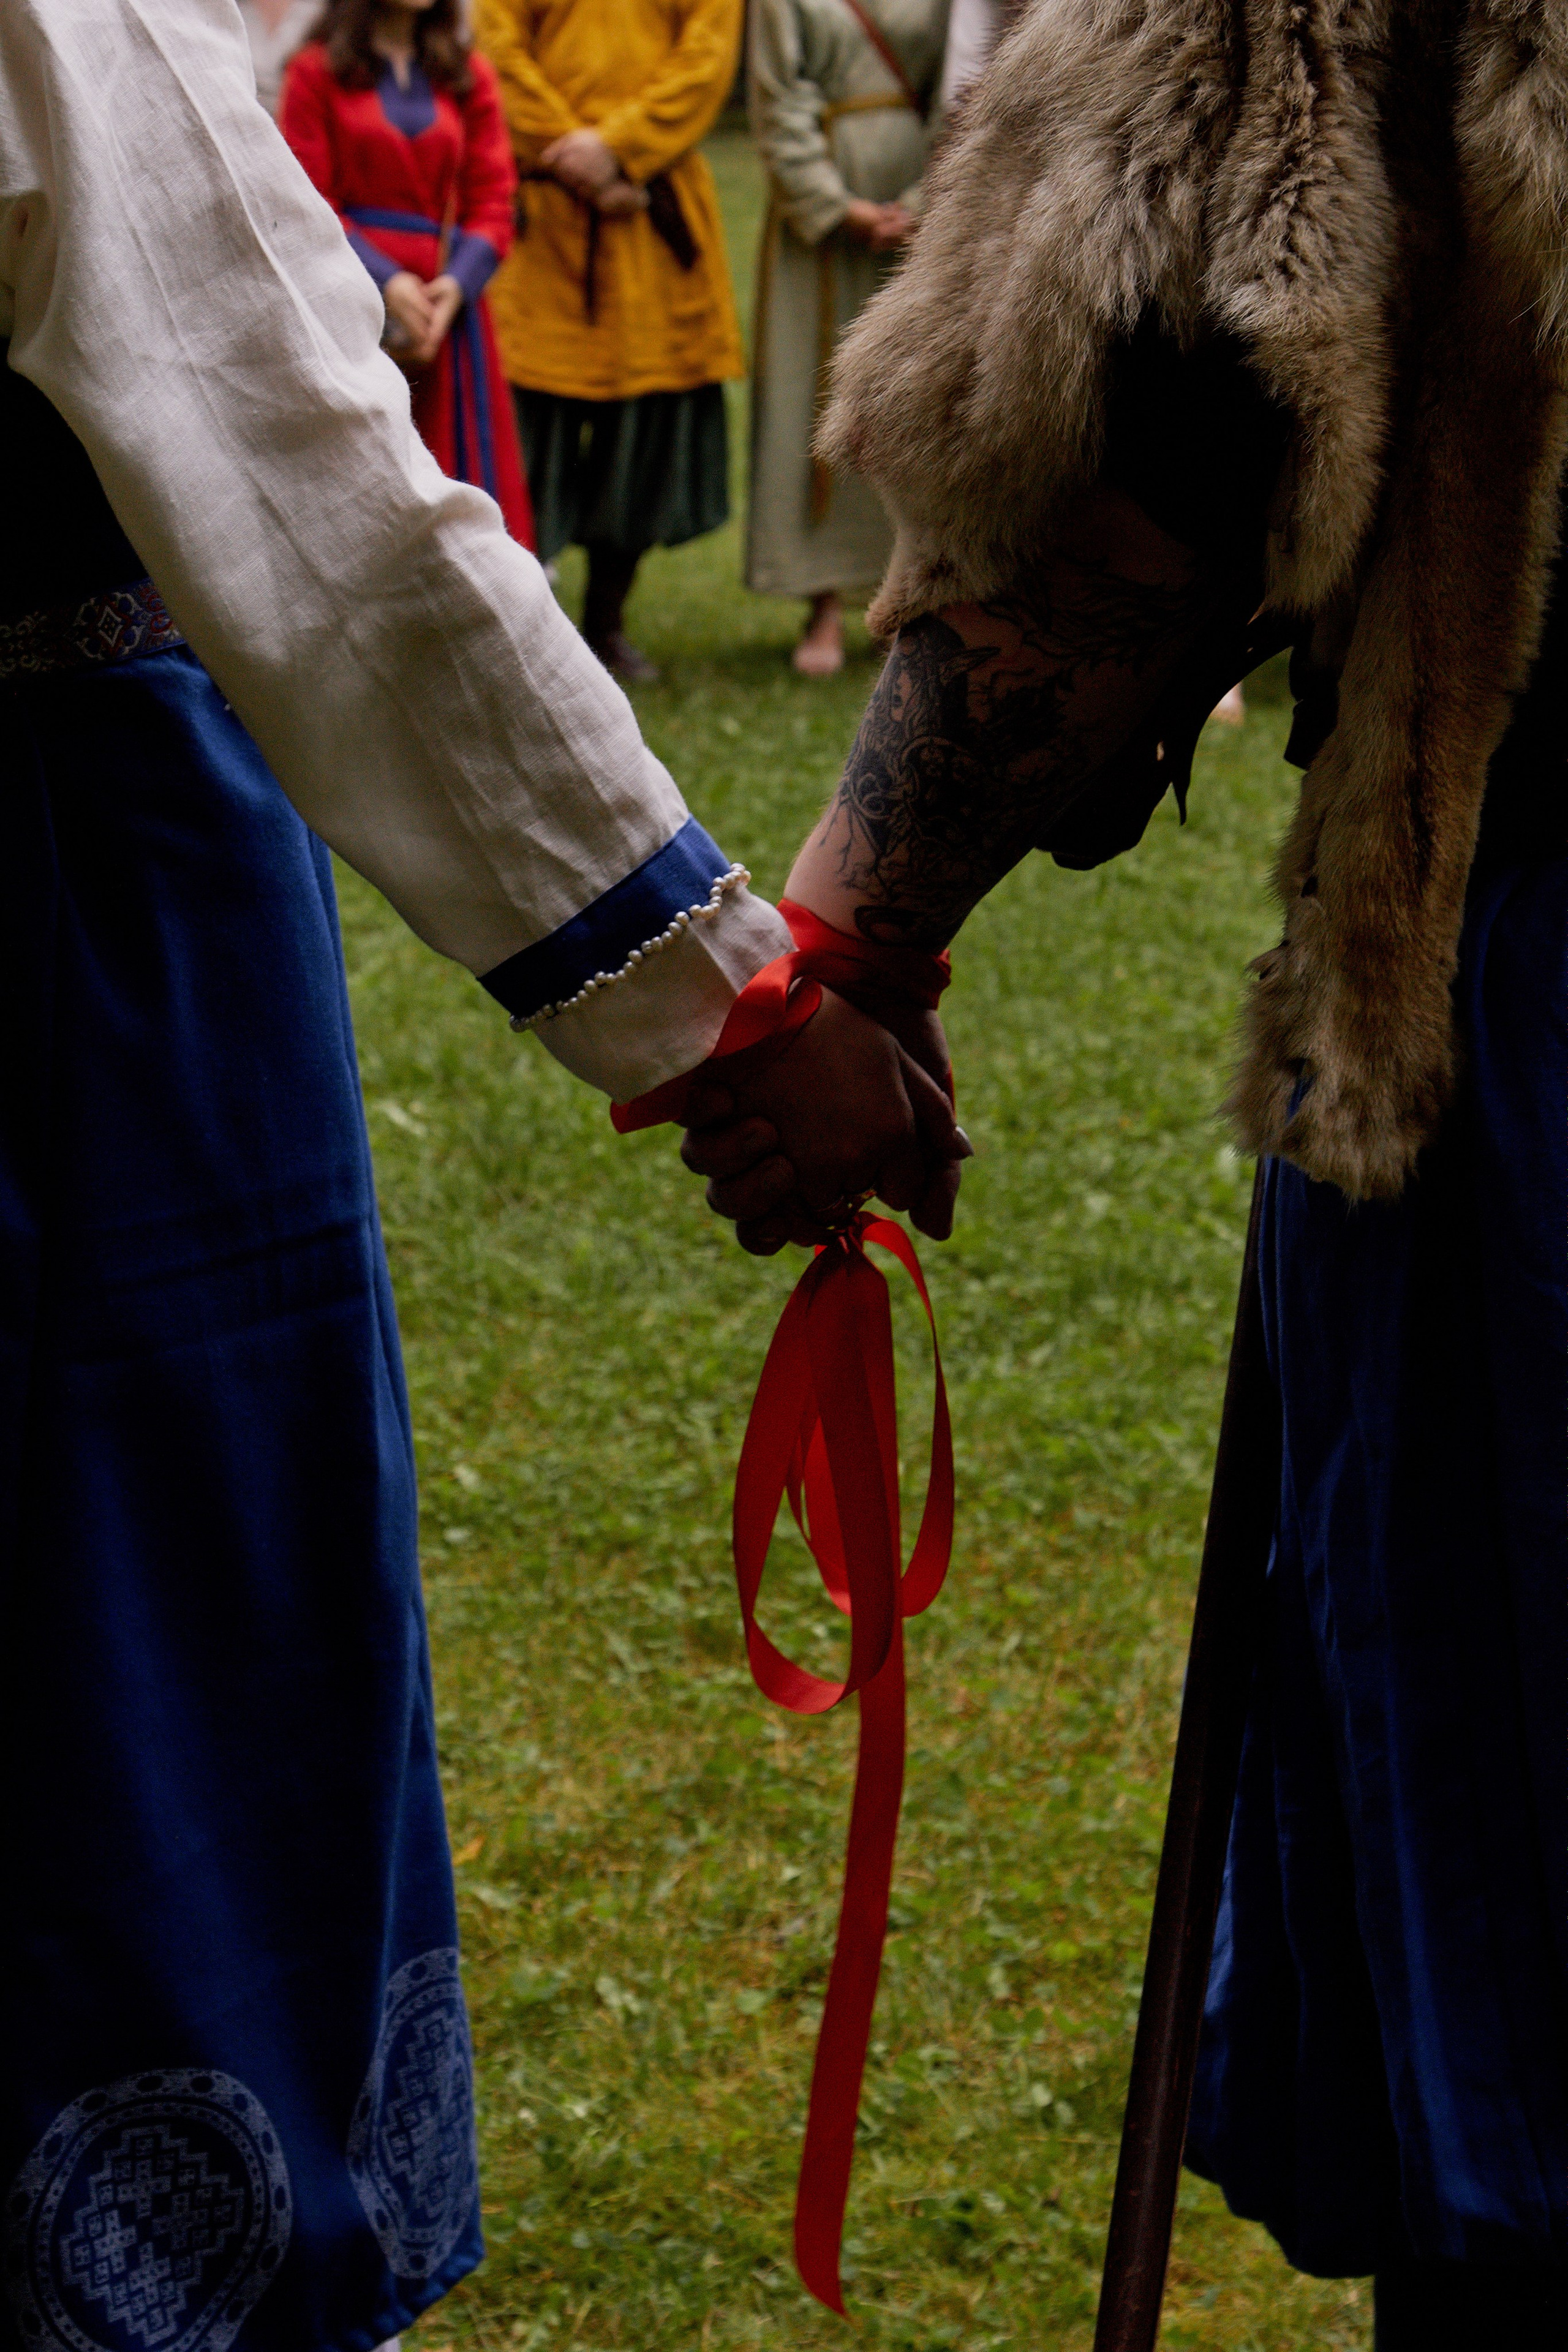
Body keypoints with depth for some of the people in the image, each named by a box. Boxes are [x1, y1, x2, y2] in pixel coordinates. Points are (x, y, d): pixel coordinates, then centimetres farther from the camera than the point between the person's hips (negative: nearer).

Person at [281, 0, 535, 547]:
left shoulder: (469, 76, 10)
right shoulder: (318, 71, 1)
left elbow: (493, 201, 6)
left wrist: (457, 283, -11)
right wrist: (385, 281, -15)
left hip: (449, 306, 3)